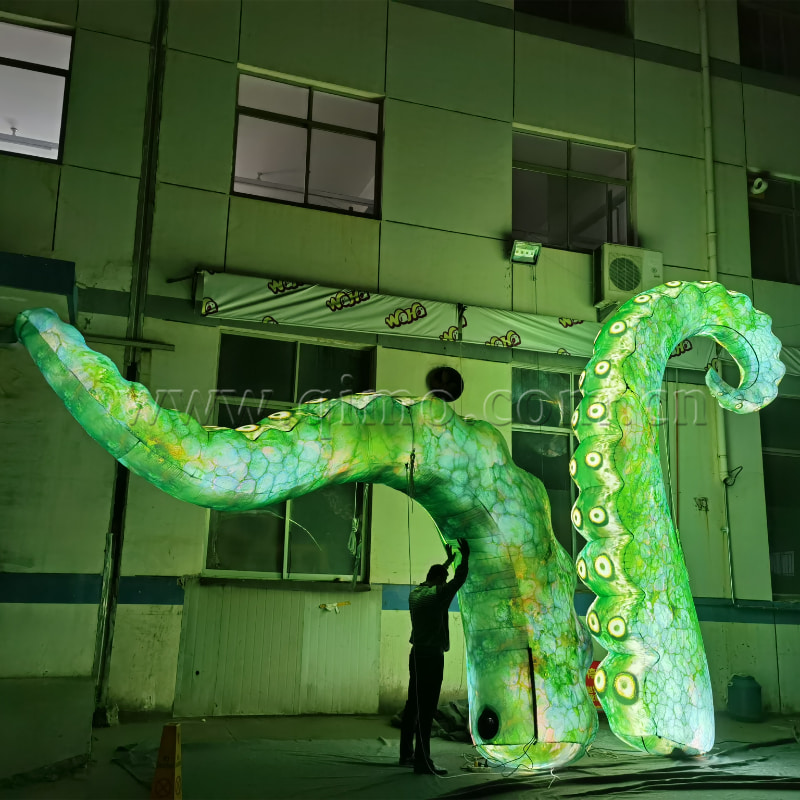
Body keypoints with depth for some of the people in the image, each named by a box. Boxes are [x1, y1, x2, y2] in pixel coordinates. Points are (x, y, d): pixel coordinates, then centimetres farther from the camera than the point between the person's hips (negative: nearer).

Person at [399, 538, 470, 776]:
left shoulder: (415, 593, 9)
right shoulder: (438, 595, -13)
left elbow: (433, 580, 28)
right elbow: (459, 579, -5)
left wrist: (448, 560, 37)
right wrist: (465, 557, 9)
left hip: (416, 654, 8)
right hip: (432, 656, -8)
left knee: (413, 706, 14)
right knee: (426, 710, -7)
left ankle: (406, 754, 22)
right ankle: (422, 762, -6)